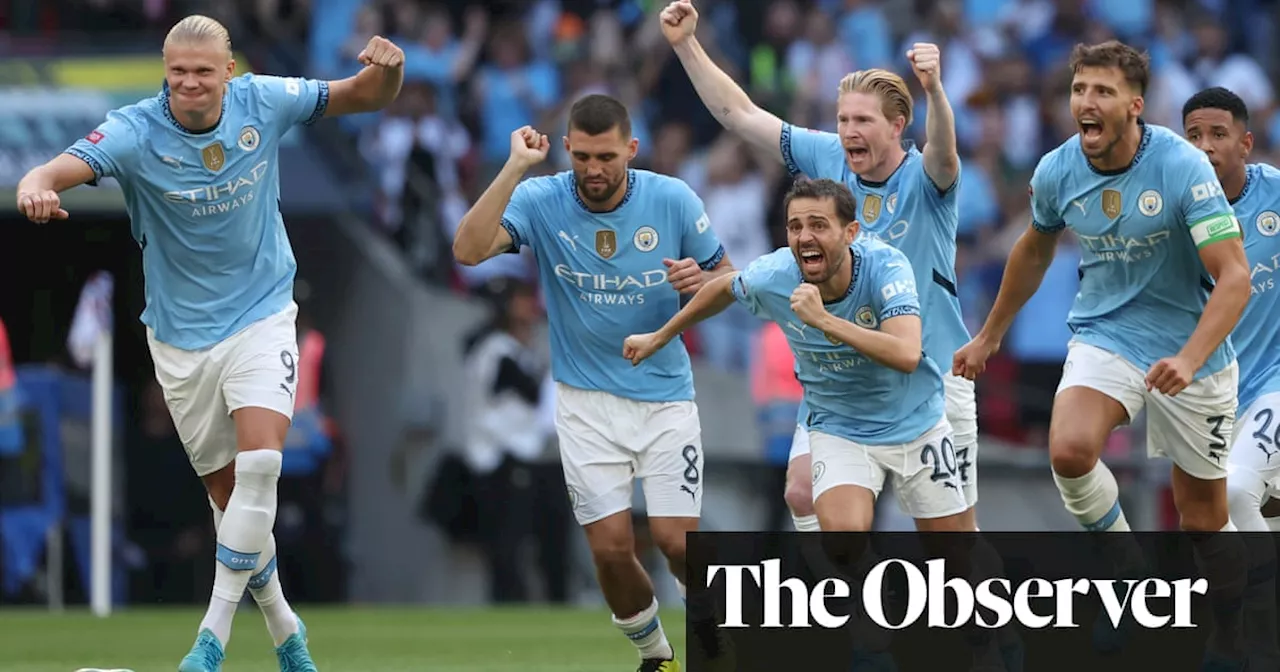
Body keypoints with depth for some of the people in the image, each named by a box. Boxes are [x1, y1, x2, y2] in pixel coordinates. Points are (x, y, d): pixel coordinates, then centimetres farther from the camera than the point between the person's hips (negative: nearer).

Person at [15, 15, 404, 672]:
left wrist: (386, 69, -20)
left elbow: (366, 97, 4)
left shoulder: (263, 102, -9)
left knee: (259, 464, -21)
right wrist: (35, 186, -57)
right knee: (227, 494, 8)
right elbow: (63, 168, -32)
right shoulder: (135, 131, -17)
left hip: (261, 316, 0)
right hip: (181, 337, 0)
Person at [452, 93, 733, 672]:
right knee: (610, 547, -6)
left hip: (665, 393, 0)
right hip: (586, 402, 0)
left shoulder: (673, 200, -8)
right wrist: (514, 168, -31)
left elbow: (726, 279, 4)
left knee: (675, 539, -9)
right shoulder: (541, 201, -11)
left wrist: (701, 281, -20)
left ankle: (711, 613, 24)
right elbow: (469, 250, -27)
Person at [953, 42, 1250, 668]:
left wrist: (1189, 359, -39)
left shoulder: (1182, 166, -21)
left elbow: (1234, 276, -25)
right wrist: (990, 336, 23)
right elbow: (1035, 249, 15)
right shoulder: (1057, 171, -7)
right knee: (1069, 450, -28)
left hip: (1189, 343, -2)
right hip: (1105, 333, 3)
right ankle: (1126, 569, -4)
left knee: (1204, 516, 4)